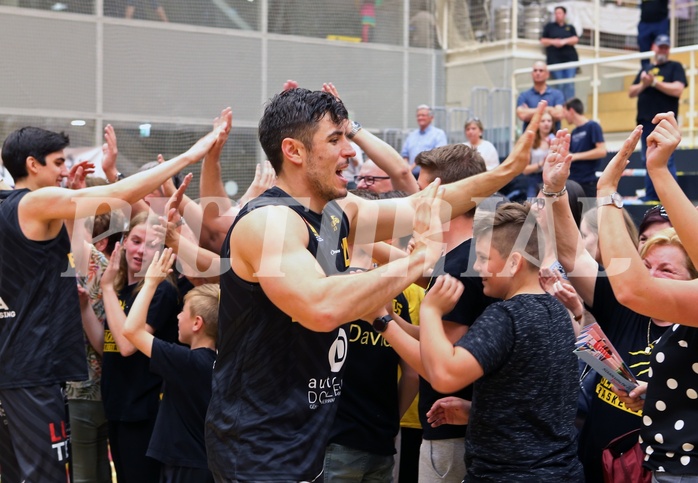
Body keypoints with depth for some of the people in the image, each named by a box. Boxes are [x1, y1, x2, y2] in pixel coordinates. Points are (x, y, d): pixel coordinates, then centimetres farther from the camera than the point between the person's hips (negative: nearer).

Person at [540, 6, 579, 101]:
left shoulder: (570, 27, 18)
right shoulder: (549, 26, 15)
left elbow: (575, 39, 3)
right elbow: (543, 41, 9)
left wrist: (564, 41, -14)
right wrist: (553, 42, -10)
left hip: (570, 58, 1)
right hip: (555, 60, -1)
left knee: (570, 84, -9)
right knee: (560, 85, -7)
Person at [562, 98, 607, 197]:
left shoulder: (592, 126, -7)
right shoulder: (574, 132, 15)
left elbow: (601, 151, -16)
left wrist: (576, 156, -15)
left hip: (587, 183, -8)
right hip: (571, 181, 8)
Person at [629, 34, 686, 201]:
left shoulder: (675, 67, 4)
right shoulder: (645, 70, 21)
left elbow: (677, 90, -11)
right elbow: (631, 92, 17)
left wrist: (654, 82, -12)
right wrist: (643, 84, -3)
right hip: (646, 122, 6)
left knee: (666, 161, -10)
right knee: (648, 161, 8)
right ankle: (650, 197, 14)